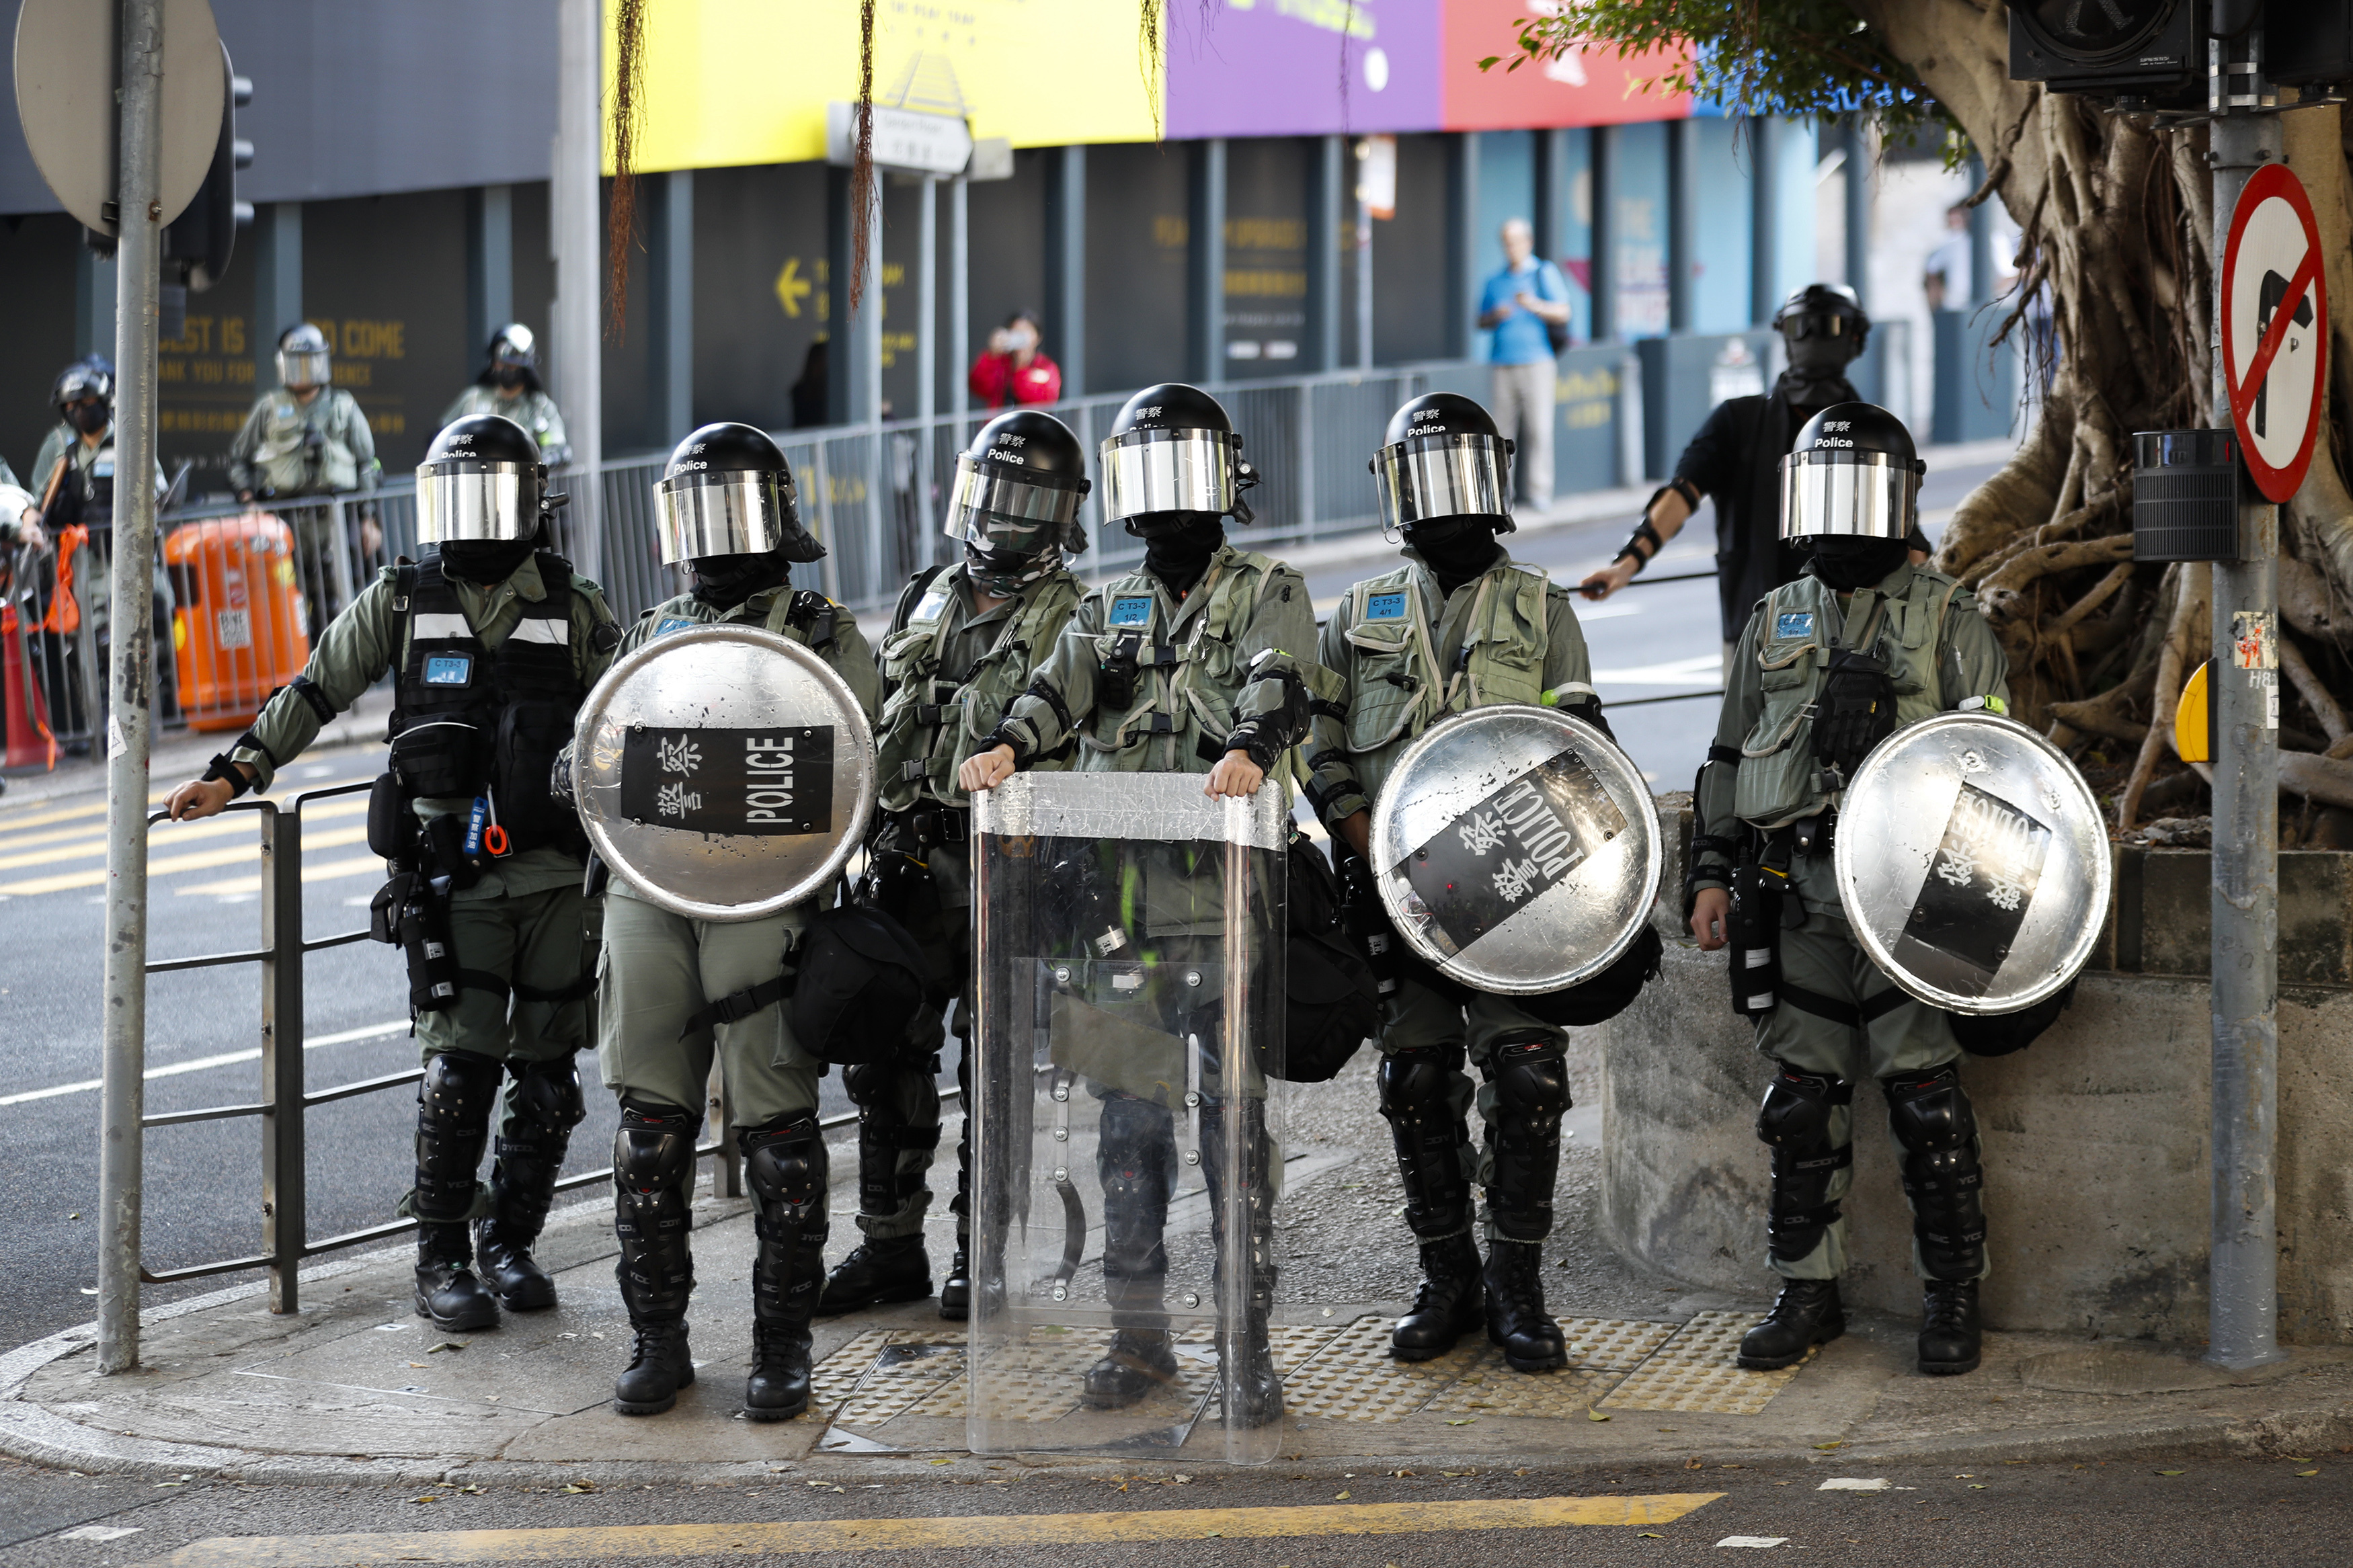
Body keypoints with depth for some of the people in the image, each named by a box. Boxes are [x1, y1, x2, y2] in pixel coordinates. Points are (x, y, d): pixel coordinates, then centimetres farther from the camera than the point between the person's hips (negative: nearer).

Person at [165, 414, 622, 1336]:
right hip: (452, 879, -2)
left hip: (559, 876, 2)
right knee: (459, 1070, -10)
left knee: (546, 1077, 6)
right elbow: (315, 692, 8)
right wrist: (235, 773, 0)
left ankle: (509, 1244, 22)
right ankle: (442, 1263, 1)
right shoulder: (400, 603, 4)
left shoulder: (573, 610, 5)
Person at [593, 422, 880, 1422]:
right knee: (652, 1124, 4)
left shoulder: (825, 638, 5)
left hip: (761, 897, -4)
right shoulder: (649, 637, 19)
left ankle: (783, 1344, 4)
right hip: (649, 887, 4)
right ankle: (657, 1338, 12)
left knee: (776, 1129, -3)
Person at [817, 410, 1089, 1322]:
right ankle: (891, 1248, 16)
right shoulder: (926, 604, 15)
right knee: (886, 1051, 7)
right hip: (913, 861, 6)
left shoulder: (1073, 622, -3)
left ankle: (981, 1256, 9)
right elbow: (883, 731, 22)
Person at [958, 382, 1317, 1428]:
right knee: (1127, 1118, 7)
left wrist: (1250, 749, -36)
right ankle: (1140, 1333, 14)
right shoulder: (1105, 612, 19)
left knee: (1234, 1117, -5)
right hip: (1117, 899, 4)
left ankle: (1248, 1341, -2)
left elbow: (1277, 687, -14)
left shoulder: (1266, 595, 6)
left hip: (1222, 897, -4)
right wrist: (1007, 746, -21)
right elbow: (1059, 691, 1)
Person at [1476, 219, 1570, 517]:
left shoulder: (1545, 274, 6)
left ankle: (1537, 493, -8)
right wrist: (1495, 317, -2)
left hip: (1536, 361, -4)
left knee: (1538, 429, -8)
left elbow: (1563, 313, -2)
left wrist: (1535, 305, -19)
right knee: (1502, 430, -2)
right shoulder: (1495, 280, 19)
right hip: (1503, 364, 4)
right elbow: (1482, 322, 21)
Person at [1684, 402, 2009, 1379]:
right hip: (1802, 896, 4)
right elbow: (1729, 760, 20)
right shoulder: (1774, 623, 15)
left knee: (1926, 1100, -5)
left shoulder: (1946, 619, 4)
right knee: (1802, 1101, 5)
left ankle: (1952, 1298, 5)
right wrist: (1713, 872, 12)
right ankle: (1808, 1294, 14)